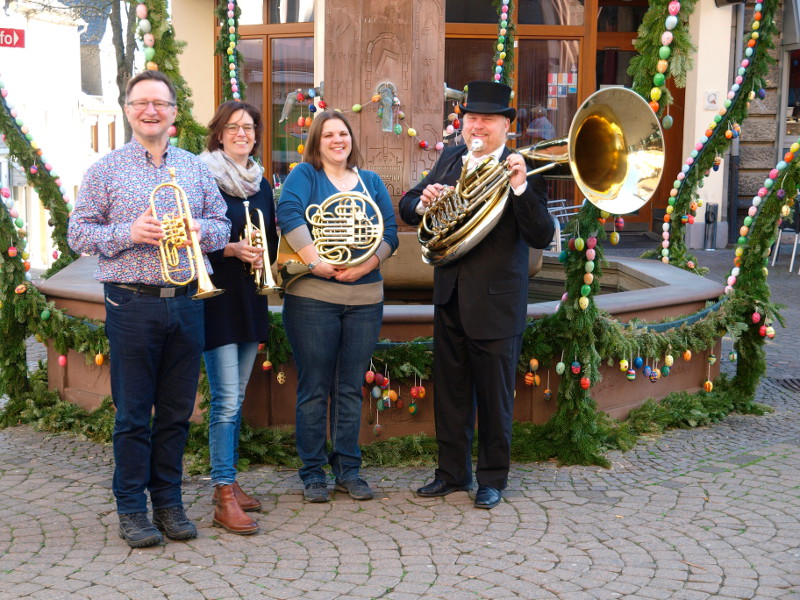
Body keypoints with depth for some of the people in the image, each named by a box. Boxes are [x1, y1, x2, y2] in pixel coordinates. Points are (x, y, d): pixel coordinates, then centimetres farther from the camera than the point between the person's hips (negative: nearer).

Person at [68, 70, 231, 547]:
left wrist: (201, 230, -9)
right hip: (133, 304, -3)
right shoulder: (107, 169, 3)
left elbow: (222, 225, 13)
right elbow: (79, 232, 0)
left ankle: (169, 503, 20)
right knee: (133, 413, 2)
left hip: (187, 303, 3)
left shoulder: (196, 169, 12)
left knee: (177, 411, 9)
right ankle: (132, 508, 13)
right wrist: (128, 233, -16)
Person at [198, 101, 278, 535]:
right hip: (217, 295, -7)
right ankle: (224, 499, -6)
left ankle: (228, 481, 23)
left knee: (236, 396, 13)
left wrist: (264, 256, -2)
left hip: (251, 299, 7)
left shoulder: (261, 184, 14)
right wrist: (231, 249, -21)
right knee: (226, 400, -10)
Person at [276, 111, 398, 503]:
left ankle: (348, 470, 18)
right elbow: (288, 214, -16)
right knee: (314, 388, 2)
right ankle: (312, 473, 11)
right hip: (313, 297, -3)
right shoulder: (305, 175, 2)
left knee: (351, 388, 9)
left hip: (365, 298, 4)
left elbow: (390, 231, 4)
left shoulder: (371, 182, 13)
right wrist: (314, 261, -25)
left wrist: (367, 264, -13)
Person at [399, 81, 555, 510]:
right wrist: (422, 203, -12)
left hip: (496, 303, -5)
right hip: (450, 297, 6)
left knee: (494, 396, 7)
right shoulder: (450, 160, 7)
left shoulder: (522, 169, -10)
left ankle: (492, 478, 21)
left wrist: (520, 187, -30)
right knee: (450, 391, 14)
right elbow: (407, 208, 10)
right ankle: (453, 472, 28)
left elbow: (542, 237, -19)